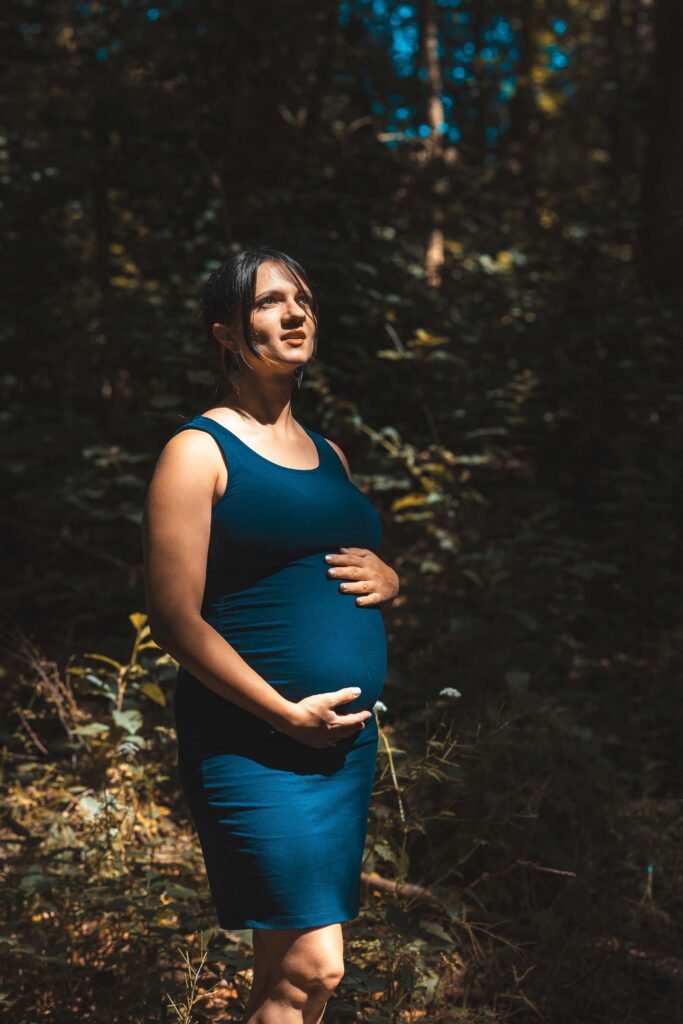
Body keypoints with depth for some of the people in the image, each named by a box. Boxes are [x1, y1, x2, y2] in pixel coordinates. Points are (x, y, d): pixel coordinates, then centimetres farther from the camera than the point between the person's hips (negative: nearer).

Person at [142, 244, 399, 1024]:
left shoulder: (329, 455, 16)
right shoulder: (199, 451, -5)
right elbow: (175, 619, -12)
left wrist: (386, 578, 2)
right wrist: (288, 714, -15)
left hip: (351, 738, 7)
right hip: (253, 741, -7)